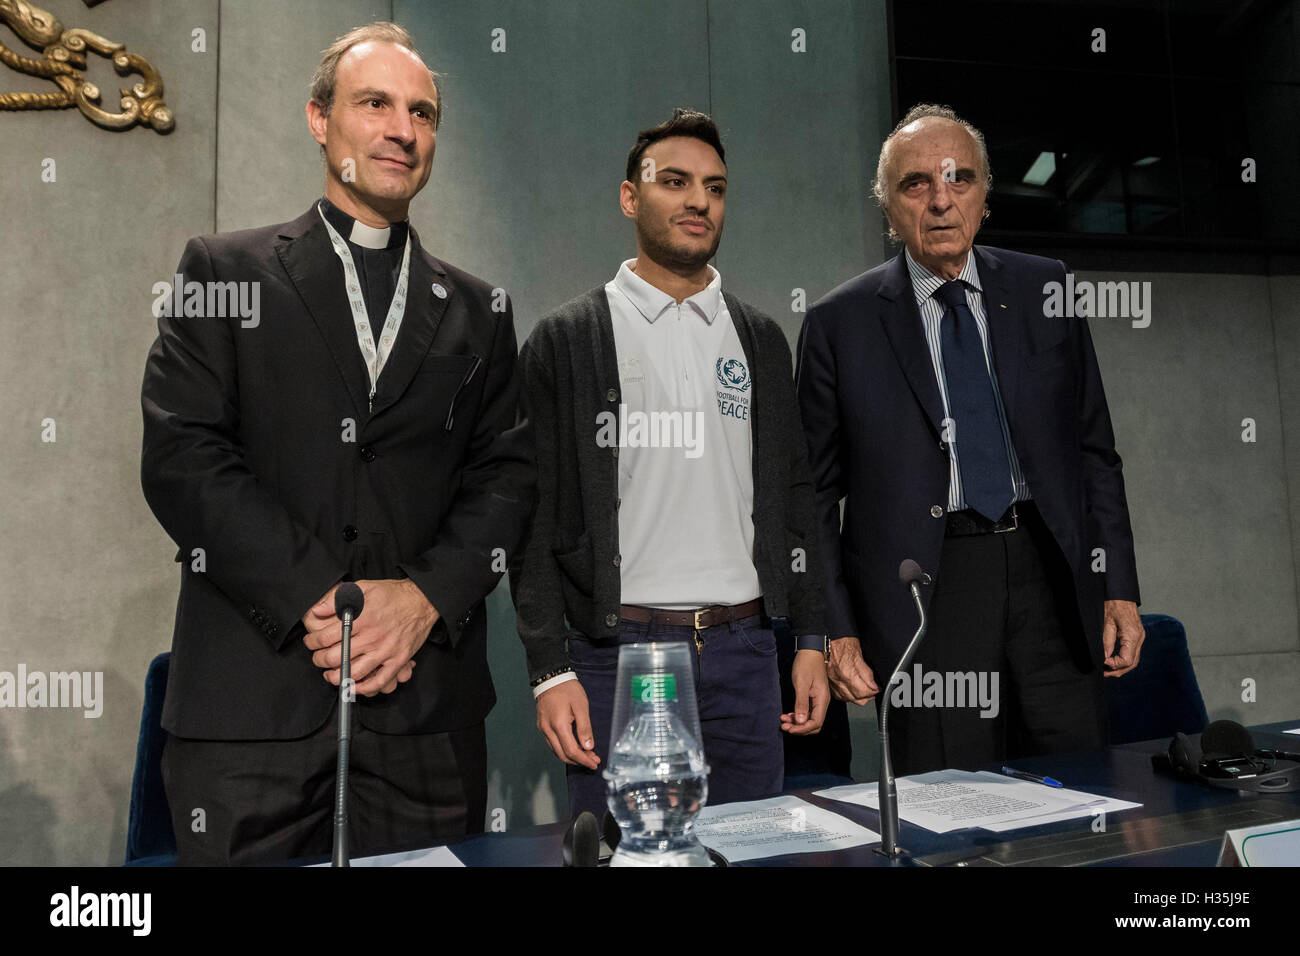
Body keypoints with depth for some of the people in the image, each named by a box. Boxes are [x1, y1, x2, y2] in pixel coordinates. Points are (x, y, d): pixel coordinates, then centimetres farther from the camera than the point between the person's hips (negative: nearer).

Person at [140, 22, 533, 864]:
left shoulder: (477, 312, 13)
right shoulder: (225, 271, 6)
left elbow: (506, 476, 6)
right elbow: (181, 456, -4)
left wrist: (423, 598, -10)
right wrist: (317, 598, -13)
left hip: (428, 697, 2)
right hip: (252, 697, -2)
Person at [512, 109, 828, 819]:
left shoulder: (761, 339, 11)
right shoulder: (565, 340, -1)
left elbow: (792, 495, 12)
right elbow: (537, 516, -3)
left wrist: (810, 641, 8)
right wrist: (550, 671, -8)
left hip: (745, 651, 4)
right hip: (615, 651, -3)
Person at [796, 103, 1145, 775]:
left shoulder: (1046, 291, 8)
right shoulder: (840, 324, 0)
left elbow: (1094, 449, 11)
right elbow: (814, 493, 1)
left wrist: (1119, 589, 6)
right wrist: (836, 630, -4)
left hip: (1049, 572, 3)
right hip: (926, 588, -2)